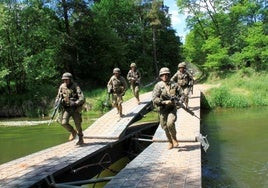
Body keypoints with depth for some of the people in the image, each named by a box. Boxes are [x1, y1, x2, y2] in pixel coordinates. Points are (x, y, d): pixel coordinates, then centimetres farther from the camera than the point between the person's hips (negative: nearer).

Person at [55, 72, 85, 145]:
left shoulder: (75, 86, -14)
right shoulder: (62, 86, 0)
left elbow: (82, 99, -21)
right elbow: (58, 97, 14)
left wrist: (74, 103, -32)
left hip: (75, 109, -3)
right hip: (66, 109, 3)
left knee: (78, 125, 4)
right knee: (64, 123, -15)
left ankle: (81, 139, 29)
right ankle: (73, 132, 15)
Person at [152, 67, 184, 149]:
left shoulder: (174, 85, 1)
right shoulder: (158, 85, -4)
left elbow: (181, 95, 6)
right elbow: (154, 99, -12)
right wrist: (164, 102, -23)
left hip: (172, 109, -1)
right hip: (162, 110, 1)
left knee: (170, 123, -22)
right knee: (165, 127, 8)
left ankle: (174, 139, 3)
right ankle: (170, 142, 30)